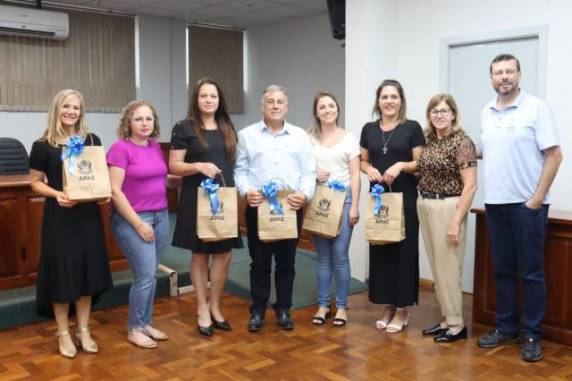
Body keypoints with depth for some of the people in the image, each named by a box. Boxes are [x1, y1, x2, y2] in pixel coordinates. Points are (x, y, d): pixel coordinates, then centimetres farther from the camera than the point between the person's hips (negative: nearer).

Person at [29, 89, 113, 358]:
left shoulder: (92, 140, 5)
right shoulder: (43, 145, -4)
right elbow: (35, 183, 0)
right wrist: (57, 194, -18)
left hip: (88, 215, 3)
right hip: (58, 217, -3)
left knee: (88, 270, 9)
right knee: (61, 272, 2)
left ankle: (83, 330, 24)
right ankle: (63, 333, 19)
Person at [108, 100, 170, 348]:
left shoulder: (155, 146, 9)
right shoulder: (120, 148, -12)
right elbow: (115, 191, -15)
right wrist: (138, 223, -16)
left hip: (161, 216, 7)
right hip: (132, 220, -6)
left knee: (151, 275, 12)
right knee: (145, 276, -4)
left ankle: (145, 323, 25)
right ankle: (134, 329, 13)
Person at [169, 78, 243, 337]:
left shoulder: (227, 128, 12)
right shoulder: (184, 128, -4)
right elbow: (173, 166, -6)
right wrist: (199, 166, -22)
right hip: (196, 199, -4)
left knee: (224, 255, 5)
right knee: (200, 255, 5)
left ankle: (215, 306, 22)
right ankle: (202, 310, 19)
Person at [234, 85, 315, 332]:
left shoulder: (300, 136, 9)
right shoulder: (246, 135, 6)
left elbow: (309, 172, 4)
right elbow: (240, 169, 3)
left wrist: (305, 194, -13)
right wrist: (245, 191, -14)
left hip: (291, 208, 1)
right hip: (258, 207, -1)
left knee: (286, 262, 10)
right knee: (260, 262, 7)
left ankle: (283, 309, 23)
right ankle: (258, 310, 20)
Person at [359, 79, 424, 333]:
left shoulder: (412, 128, -2)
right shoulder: (369, 129, 9)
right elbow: (363, 161, 15)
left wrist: (401, 165, -20)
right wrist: (369, 169, -6)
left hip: (404, 198, -4)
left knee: (403, 251, 0)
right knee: (379, 250, 7)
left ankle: (402, 309, 12)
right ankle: (387, 306, 20)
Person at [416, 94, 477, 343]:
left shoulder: (462, 142, -12)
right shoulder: (427, 140, 8)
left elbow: (470, 186, -15)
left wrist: (455, 222, -18)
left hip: (448, 207, -7)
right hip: (425, 207, 7)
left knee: (448, 267, -1)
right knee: (437, 266, 12)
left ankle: (457, 324, 12)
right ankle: (447, 319, 24)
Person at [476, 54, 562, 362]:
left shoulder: (536, 107, -7)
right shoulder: (486, 112, 10)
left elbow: (554, 155, -9)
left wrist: (537, 198, -13)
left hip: (527, 204, -5)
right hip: (494, 203, 5)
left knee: (531, 273, 2)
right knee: (502, 270, 12)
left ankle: (531, 335, 13)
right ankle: (506, 327, 24)